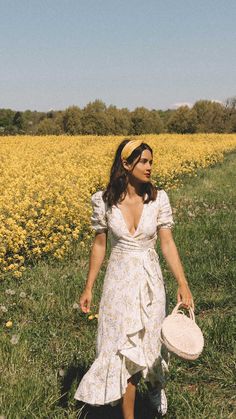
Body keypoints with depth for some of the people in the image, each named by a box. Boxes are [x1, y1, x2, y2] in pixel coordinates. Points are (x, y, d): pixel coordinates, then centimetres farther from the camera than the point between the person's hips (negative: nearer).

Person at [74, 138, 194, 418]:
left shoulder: (158, 198, -6)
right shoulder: (104, 200, -7)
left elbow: (167, 243, -5)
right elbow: (99, 245, 2)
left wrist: (183, 284, -13)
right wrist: (88, 287, 3)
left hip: (150, 279, 1)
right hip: (119, 281, -1)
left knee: (151, 341, 12)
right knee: (124, 350, 0)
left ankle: (154, 384, 47)